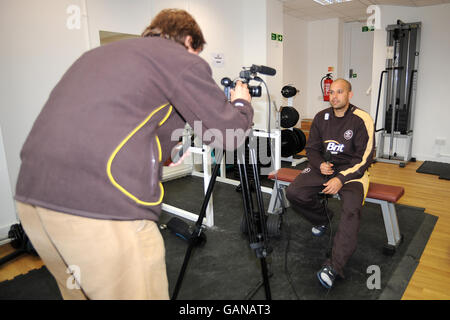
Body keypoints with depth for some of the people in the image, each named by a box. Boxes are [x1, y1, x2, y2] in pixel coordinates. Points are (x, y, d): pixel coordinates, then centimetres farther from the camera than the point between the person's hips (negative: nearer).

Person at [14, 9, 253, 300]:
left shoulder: (98, 54, 25)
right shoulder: (184, 60, 3)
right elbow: (228, 134, 3)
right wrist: (242, 103, 23)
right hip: (104, 209, -8)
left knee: (81, 292, 27)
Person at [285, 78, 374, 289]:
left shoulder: (362, 120, -7)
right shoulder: (321, 117, 6)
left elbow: (364, 158, -10)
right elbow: (312, 148, 11)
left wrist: (341, 178, -22)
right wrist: (320, 164, -11)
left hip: (352, 170, -4)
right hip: (324, 167, 4)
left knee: (351, 209, -33)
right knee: (293, 193, -19)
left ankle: (333, 267, -30)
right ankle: (323, 219, 11)